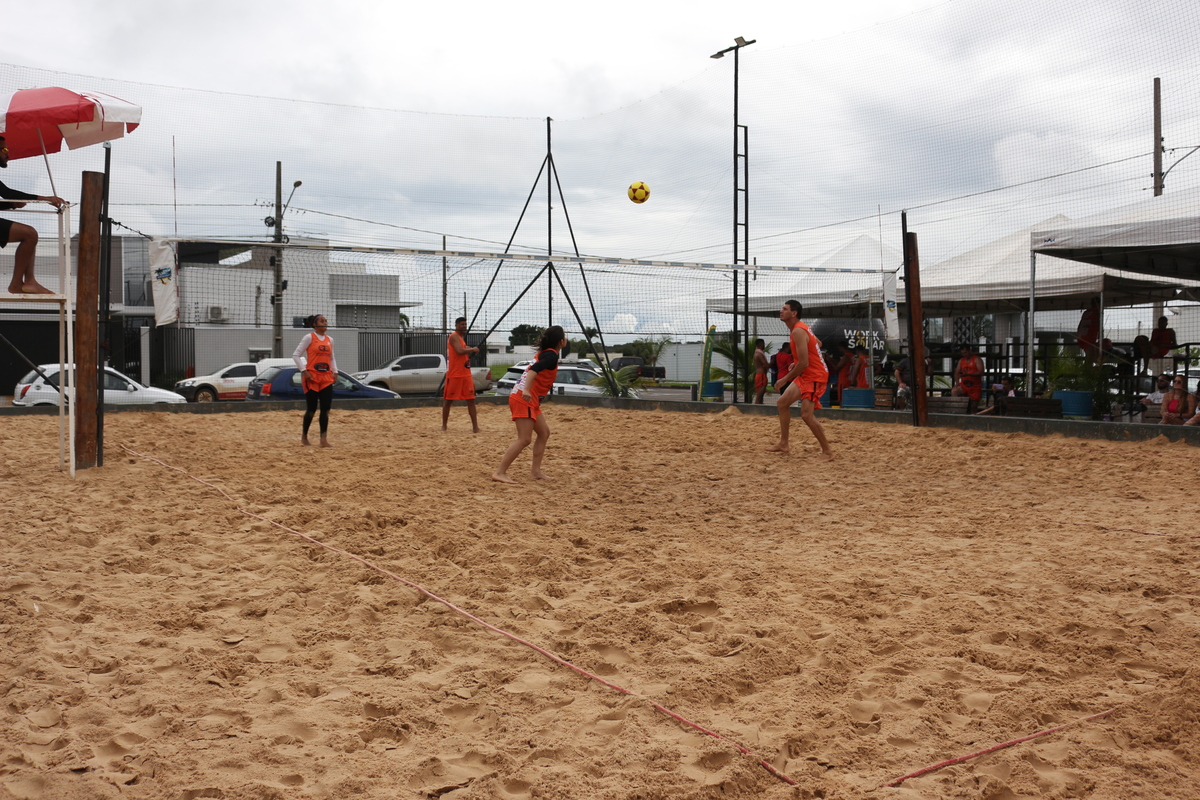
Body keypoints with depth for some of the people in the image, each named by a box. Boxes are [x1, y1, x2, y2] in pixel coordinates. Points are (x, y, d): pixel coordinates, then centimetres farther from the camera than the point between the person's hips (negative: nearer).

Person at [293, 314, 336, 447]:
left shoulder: (330, 339, 12)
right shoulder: (309, 337, -6)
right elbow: (296, 355, -7)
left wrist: (335, 372, 8)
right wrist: (304, 371, -14)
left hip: (326, 378, 5)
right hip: (312, 378, -5)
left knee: (326, 409, -2)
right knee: (311, 409, 1)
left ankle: (324, 440, -1)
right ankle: (304, 436, 19)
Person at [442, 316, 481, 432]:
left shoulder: (461, 338, 18)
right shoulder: (454, 337, -11)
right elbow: (460, 351, -26)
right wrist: (472, 349, -14)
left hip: (465, 374, 8)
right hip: (454, 374, -8)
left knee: (471, 400, 1)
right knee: (448, 400, 3)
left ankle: (475, 426, 0)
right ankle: (444, 426, 11)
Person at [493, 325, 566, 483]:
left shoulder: (545, 353, 14)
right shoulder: (551, 356, -13)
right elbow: (534, 370, -30)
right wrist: (526, 390, -41)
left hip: (531, 400, 10)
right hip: (523, 399, -10)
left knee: (544, 432, 14)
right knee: (524, 439, -12)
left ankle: (536, 472, 14)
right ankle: (499, 473, -11)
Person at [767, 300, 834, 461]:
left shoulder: (798, 331, -21)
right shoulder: (802, 328, 10)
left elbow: (803, 363, -26)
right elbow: (818, 344, 26)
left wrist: (785, 379, -17)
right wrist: (796, 363, 19)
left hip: (815, 376, -11)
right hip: (806, 375, 11)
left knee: (806, 414, -17)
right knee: (782, 402, 14)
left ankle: (827, 452, -8)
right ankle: (783, 444, 20)